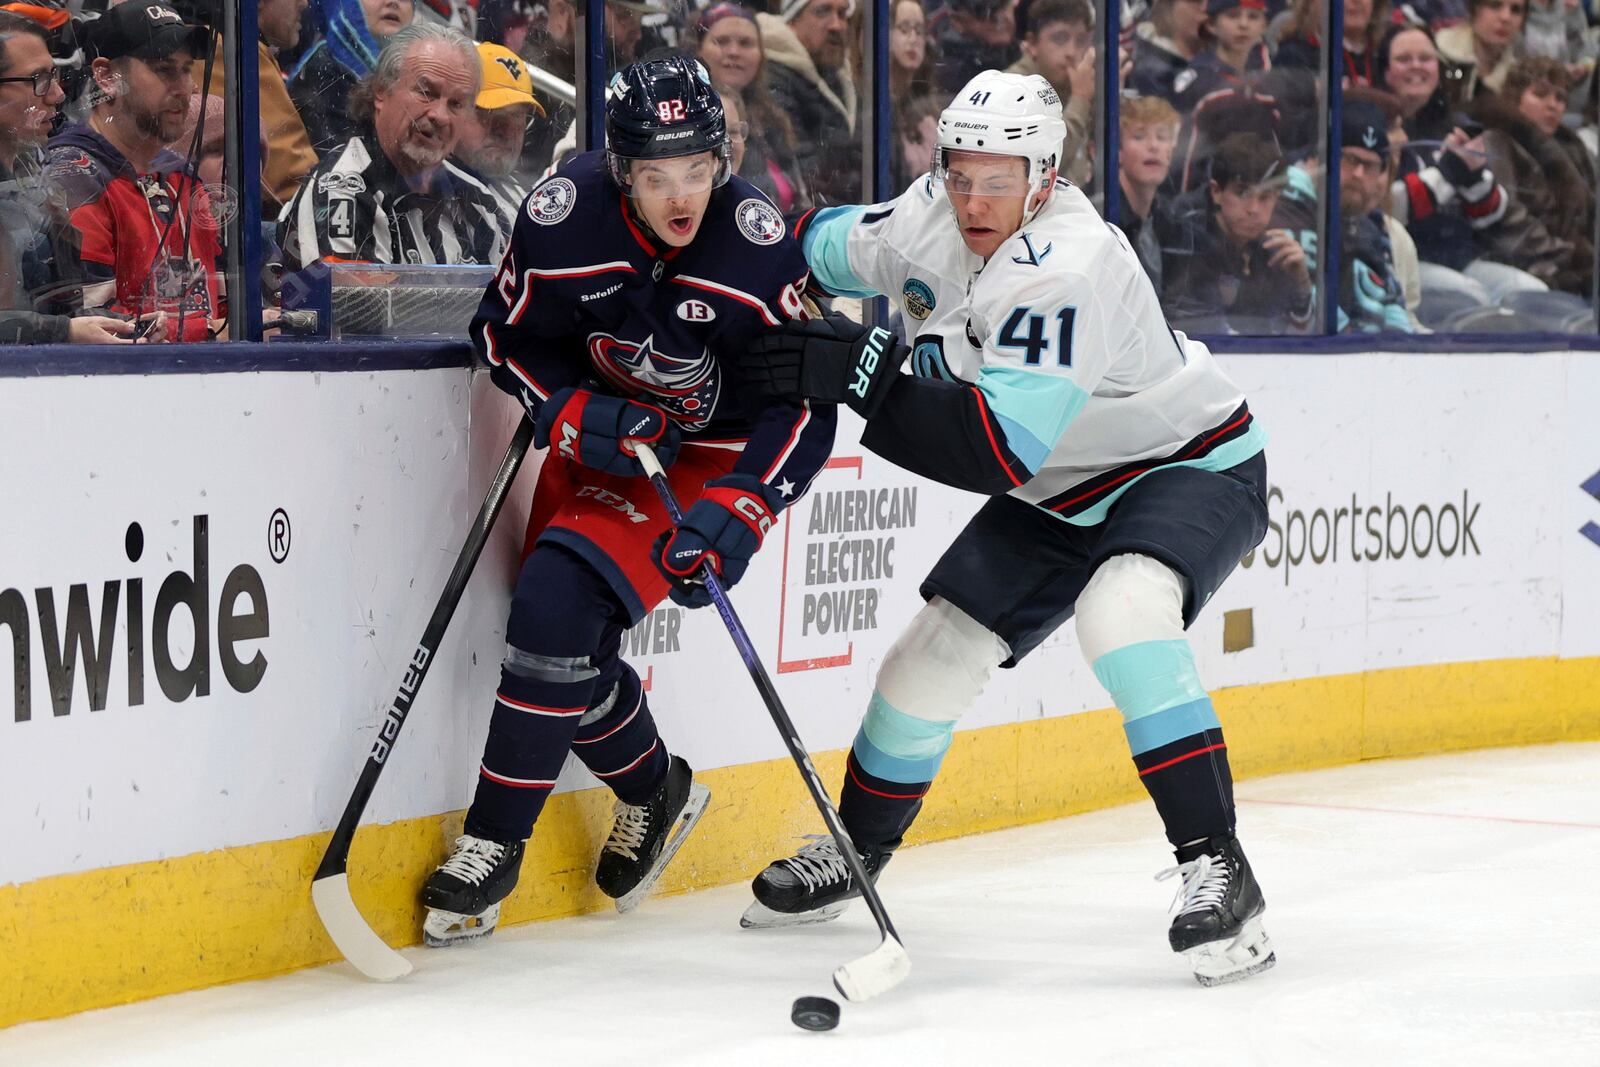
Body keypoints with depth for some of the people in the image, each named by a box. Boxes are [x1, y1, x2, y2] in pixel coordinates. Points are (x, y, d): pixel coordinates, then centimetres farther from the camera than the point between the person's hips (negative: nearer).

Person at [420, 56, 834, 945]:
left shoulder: (758, 247, -25)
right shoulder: (564, 214, -19)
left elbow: (803, 404, -18)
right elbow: (507, 336, -3)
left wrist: (735, 513, -29)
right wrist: (576, 416, -20)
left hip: (709, 455, -4)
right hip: (599, 434, 4)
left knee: (560, 604, -21)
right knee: (565, 636, 2)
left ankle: (495, 841, -10)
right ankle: (653, 794, 32)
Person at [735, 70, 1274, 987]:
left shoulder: (1072, 268, -35)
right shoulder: (930, 221, -11)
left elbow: (1001, 451, -39)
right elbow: (830, 247, 11)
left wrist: (867, 376, -39)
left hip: (1194, 470, -8)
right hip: (1063, 494, 8)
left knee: (1121, 610, -35)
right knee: (940, 646, 6)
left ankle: (1217, 868, -32)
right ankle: (855, 850, 28)